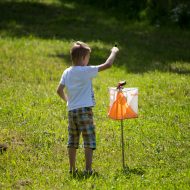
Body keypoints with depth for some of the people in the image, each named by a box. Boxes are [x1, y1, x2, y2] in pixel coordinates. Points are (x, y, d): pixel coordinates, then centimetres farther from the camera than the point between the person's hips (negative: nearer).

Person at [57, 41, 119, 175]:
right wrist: (114, 52, 3)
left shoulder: (67, 72, 7)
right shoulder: (86, 71, -12)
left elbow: (59, 90, 9)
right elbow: (108, 64, -13)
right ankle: (88, 169, -7)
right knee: (89, 142, -2)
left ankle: (72, 169, 17)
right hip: (84, 109, -7)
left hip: (71, 110, 7)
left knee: (72, 142, 13)